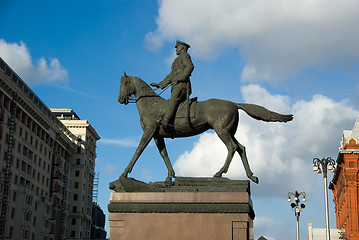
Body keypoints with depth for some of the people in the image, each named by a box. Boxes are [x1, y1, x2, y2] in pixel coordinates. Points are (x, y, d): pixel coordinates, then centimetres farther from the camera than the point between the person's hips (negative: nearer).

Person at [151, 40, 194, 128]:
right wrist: (159, 85, 31)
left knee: (173, 101, -30)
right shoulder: (178, 60, 36)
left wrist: (180, 78, -18)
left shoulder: (184, 55, 9)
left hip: (181, 85, -11)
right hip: (176, 86, 11)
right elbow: (171, 76, 36)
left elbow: (190, 67, -11)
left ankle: (165, 121, -50)